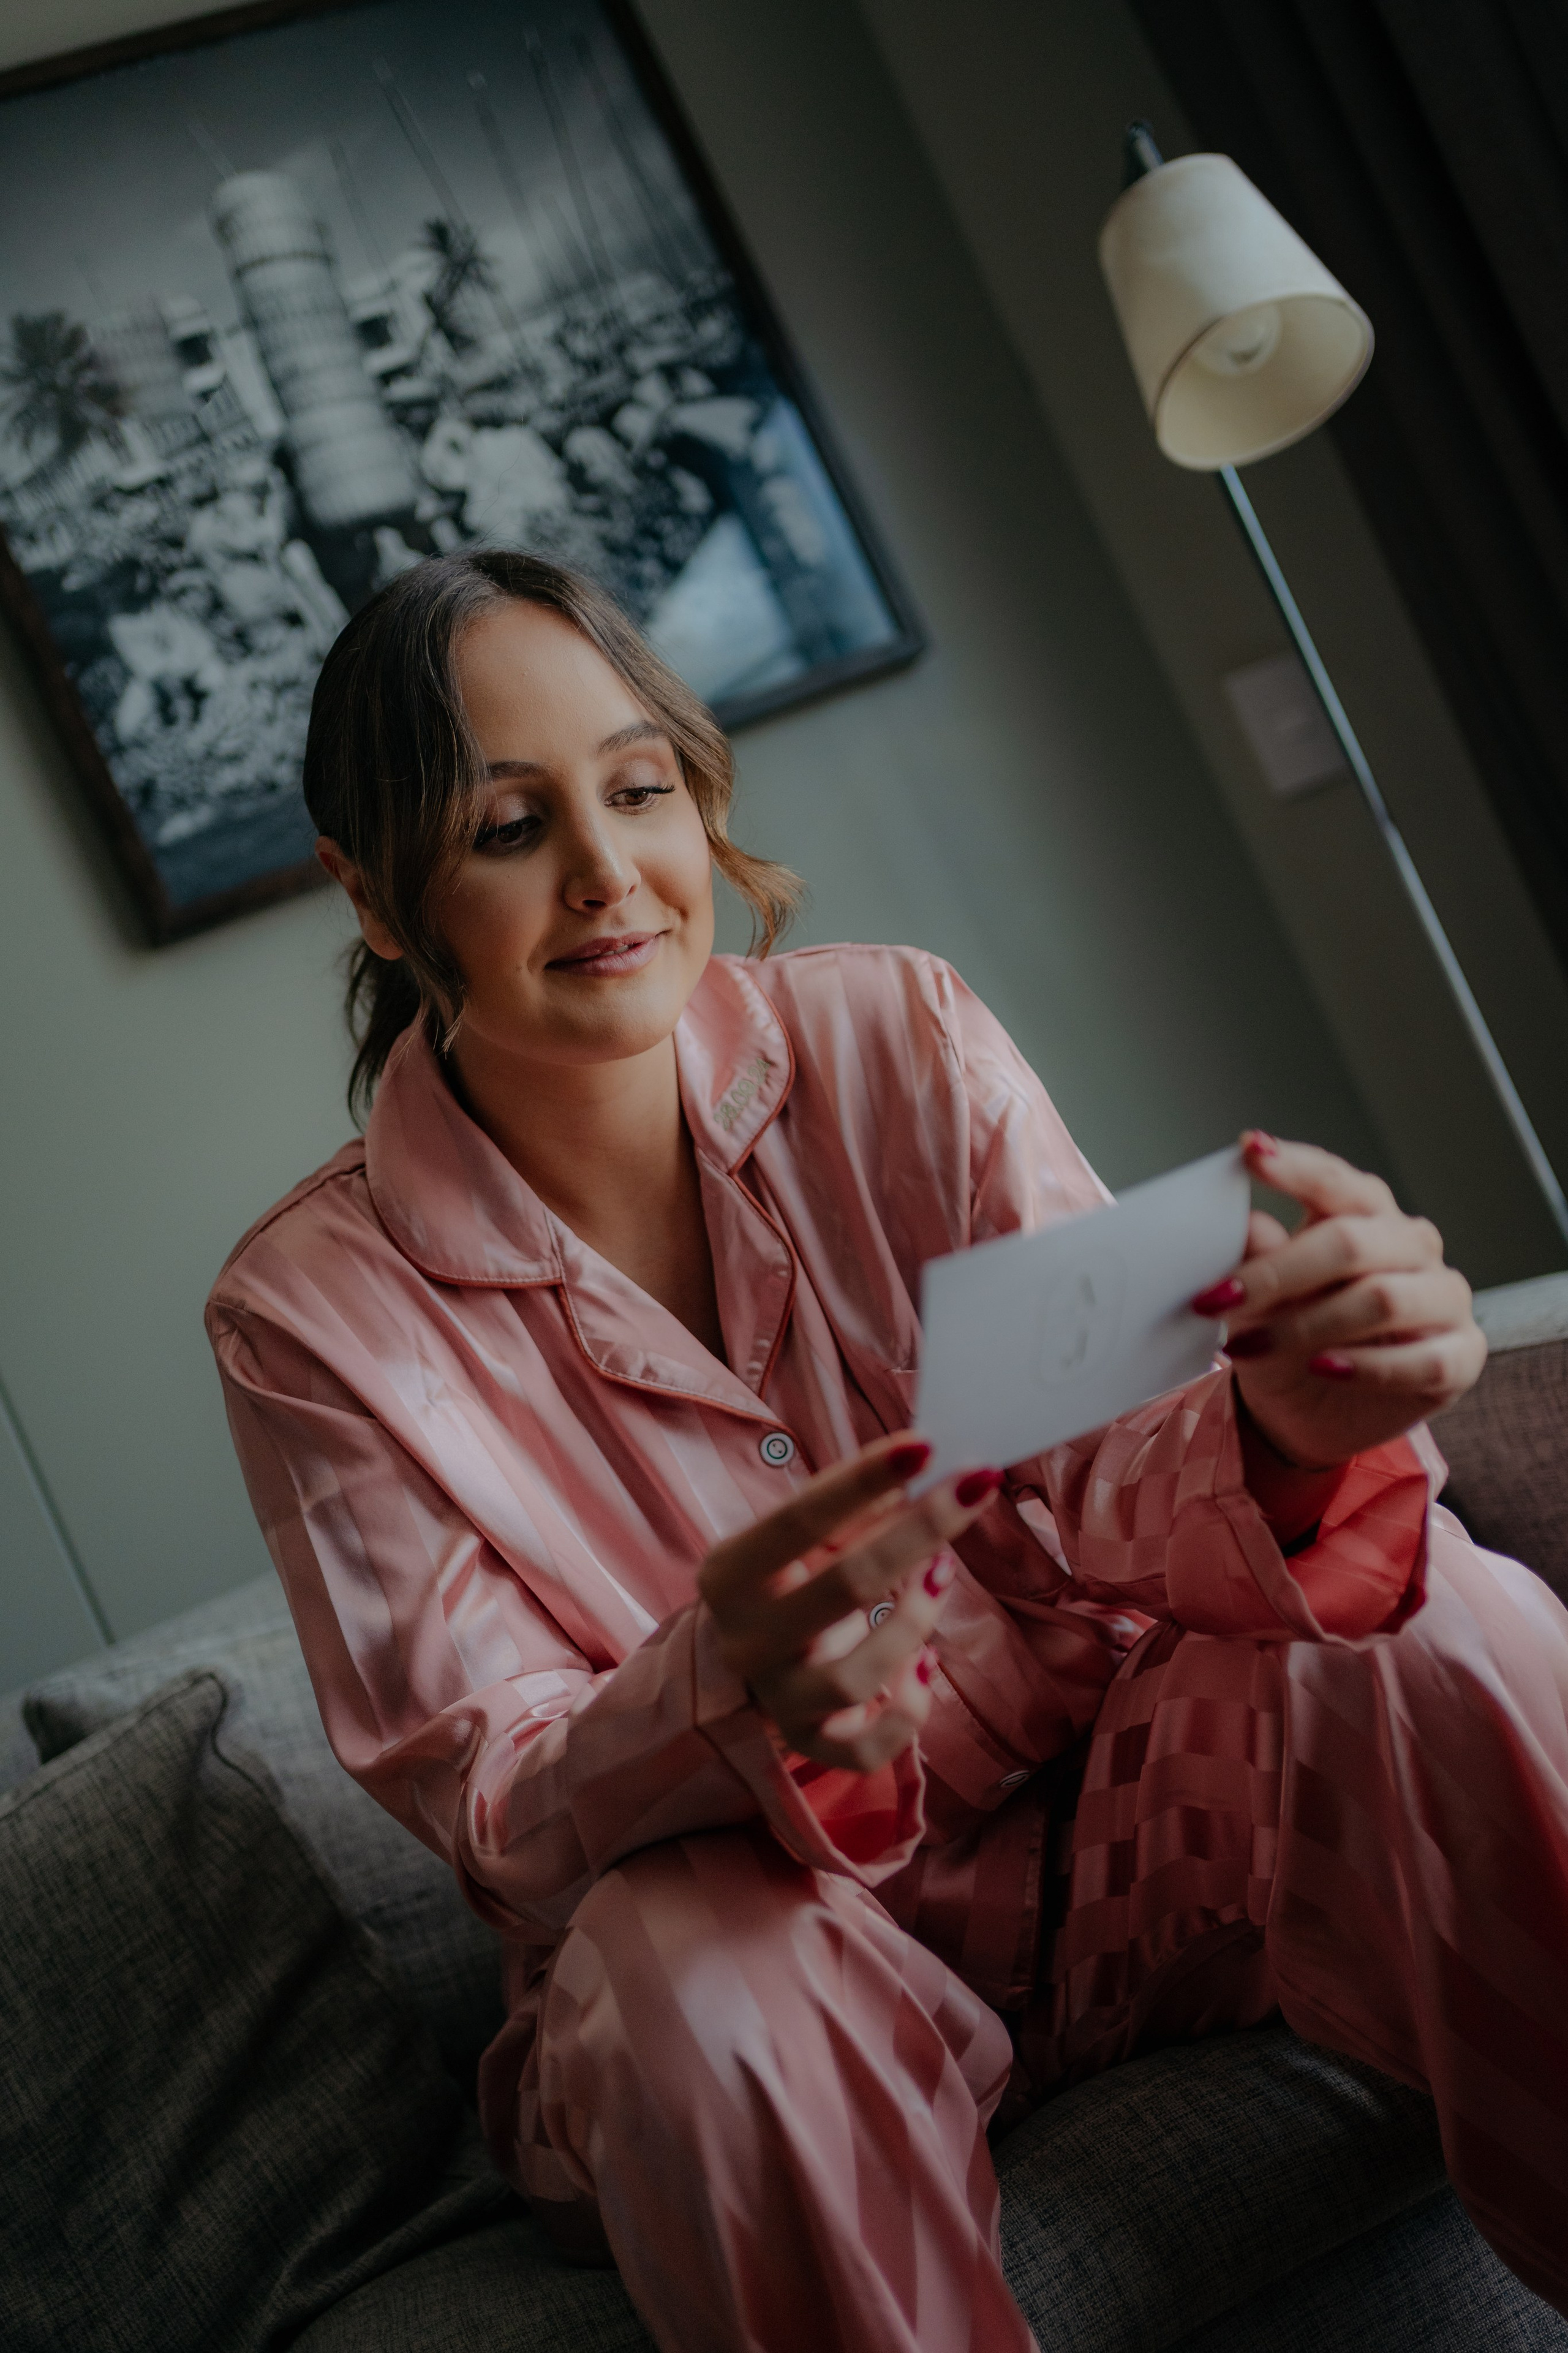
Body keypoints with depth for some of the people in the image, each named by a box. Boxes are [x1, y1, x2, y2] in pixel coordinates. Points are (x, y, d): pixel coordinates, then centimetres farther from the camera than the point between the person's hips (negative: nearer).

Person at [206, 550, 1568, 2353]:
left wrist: (1286, 1434, -35)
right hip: (760, 1916, -2)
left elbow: (1104, 1485, -10)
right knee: (702, 1964, -37)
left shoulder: (893, 1040, -6)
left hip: (1101, 1796, 2)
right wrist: (726, 1692, -37)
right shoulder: (317, 1310, -10)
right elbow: (501, 1812, -13)